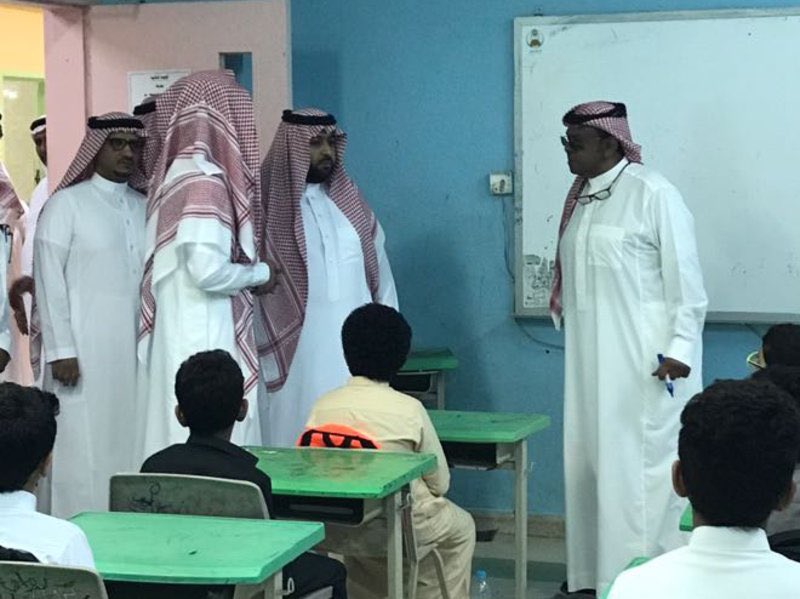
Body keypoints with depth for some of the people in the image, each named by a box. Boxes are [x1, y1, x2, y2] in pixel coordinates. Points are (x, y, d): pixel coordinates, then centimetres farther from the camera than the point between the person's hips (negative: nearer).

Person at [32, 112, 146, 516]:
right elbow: (49, 281, -6)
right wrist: (60, 350, -12)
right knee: (83, 448, -3)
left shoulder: (144, 208, 12)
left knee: (128, 444, 6)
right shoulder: (66, 204, -3)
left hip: (135, 349, 5)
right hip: (83, 349, -5)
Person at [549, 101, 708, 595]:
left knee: (641, 468, -5)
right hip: (592, 361, 8)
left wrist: (680, 346, -17)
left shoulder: (653, 193, -11)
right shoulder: (580, 197, 12)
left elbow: (684, 277, -12)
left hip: (644, 362, -8)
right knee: (589, 465, 10)